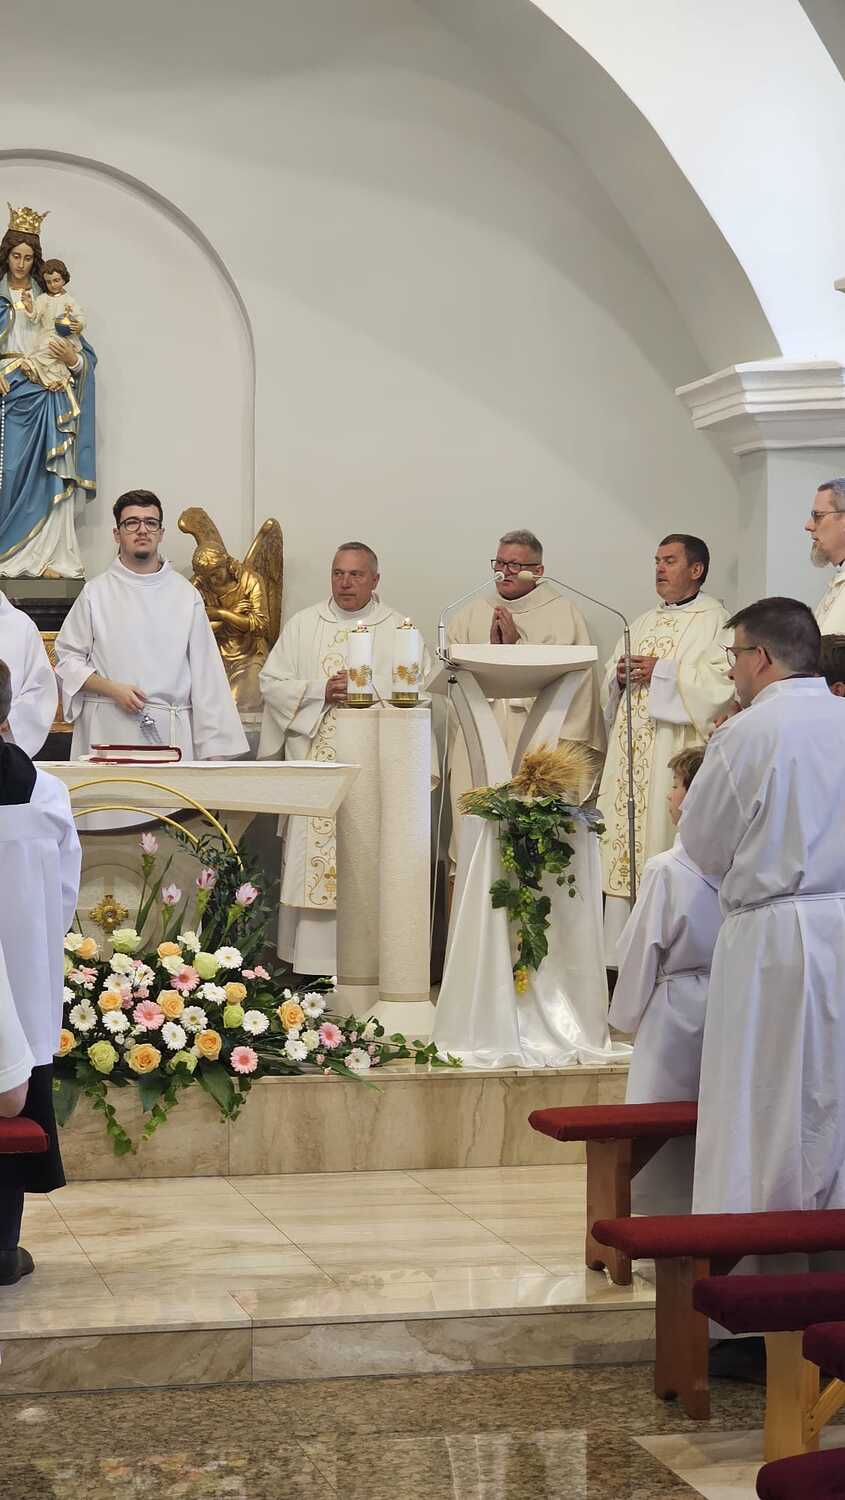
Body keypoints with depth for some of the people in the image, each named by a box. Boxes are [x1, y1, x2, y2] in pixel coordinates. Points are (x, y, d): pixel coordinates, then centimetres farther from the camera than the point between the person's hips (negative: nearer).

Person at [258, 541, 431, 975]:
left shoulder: (399, 629, 8)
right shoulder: (303, 625, 12)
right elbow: (271, 681, 7)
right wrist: (320, 691, -8)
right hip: (314, 760, 1)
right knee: (312, 857, -2)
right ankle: (311, 959, 2)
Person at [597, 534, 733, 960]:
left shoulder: (715, 620, -1)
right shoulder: (644, 623, 22)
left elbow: (723, 680, -15)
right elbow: (609, 680, 23)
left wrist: (662, 672, -15)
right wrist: (619, 674, 0)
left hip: (676, 753, -7)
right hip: (632, 752, 7)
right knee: (625, 843, 3)